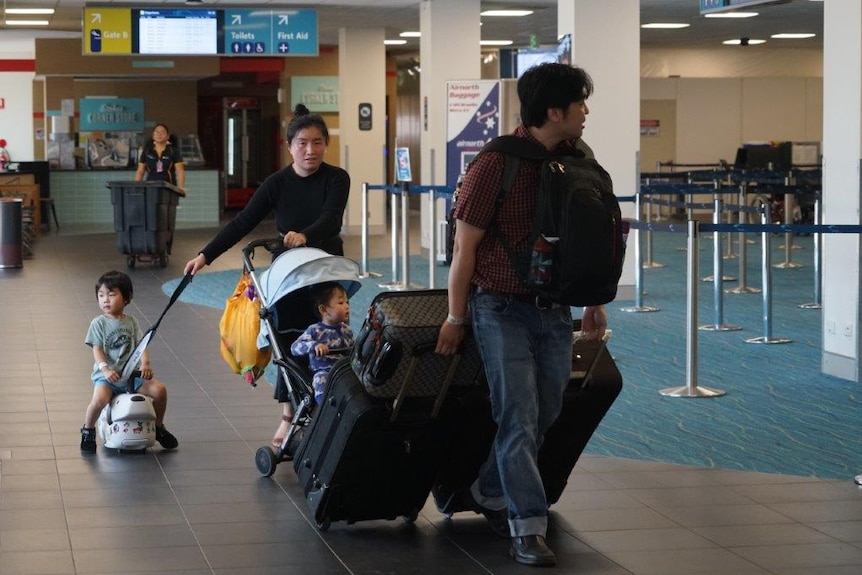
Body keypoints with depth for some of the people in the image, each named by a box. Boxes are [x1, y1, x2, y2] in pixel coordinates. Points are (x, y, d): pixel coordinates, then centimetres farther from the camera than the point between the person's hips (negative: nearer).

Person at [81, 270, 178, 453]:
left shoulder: (131, 321, 9)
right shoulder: (98, 323, 0)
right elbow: (97, 350, -8)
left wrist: (145, 363, -18)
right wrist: (105, 369, -25)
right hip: (107, 375, -3)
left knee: (159, 389, -13)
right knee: (99, 399, -33)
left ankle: (158, 427, 13)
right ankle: (88, 431, -4)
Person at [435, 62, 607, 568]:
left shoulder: (576, 162, 4)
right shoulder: (495, 165, -15)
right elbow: (465, 246, -10)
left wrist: (595, 304, 15)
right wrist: (456, 319, -6)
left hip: (554, 311, 6)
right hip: (503, 309, -6)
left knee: (545, 414, 14)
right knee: (519, 417, -8)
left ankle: (488, 493, 34)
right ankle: (527, 528, -4)